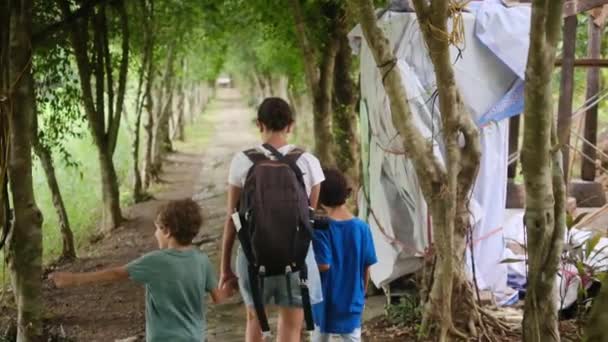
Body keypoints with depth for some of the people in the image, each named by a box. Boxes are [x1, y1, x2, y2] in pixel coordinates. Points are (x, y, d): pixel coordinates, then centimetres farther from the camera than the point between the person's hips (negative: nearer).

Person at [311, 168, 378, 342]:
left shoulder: (321, 228, -15)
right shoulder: (362, 227, -5)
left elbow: (323, 264, -20)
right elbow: (367, 268, 0)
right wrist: (362, 294, 13)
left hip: (326, 300, -2)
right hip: (352, 300, 2)